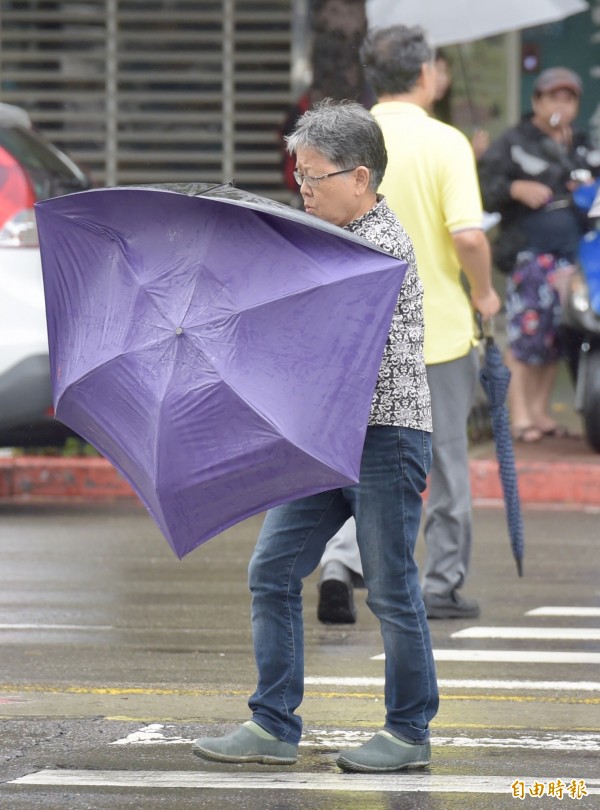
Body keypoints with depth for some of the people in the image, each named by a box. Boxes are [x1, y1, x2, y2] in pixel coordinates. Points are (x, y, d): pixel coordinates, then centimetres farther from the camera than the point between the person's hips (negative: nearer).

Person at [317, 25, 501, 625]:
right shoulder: (444, 143, -12)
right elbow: (467, 236, -20)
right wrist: (483, 292, -2)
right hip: (440, 327, -3)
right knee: (447, 462, 10)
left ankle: (341, 559, -13)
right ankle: (443, 586, 16)